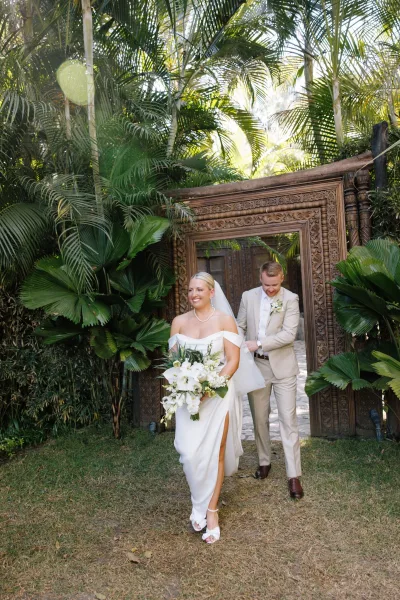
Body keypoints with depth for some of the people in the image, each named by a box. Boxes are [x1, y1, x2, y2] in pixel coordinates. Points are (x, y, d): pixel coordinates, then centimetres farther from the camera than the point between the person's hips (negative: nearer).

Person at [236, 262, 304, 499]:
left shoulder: (291, 299, -9)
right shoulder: (248, 296, 1)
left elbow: (289, 334, -17)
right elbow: (240, 327, 6)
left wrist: (258, 343, -22)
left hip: (283, 366, -3)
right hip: (256, 365, 3)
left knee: (288, 420, 0)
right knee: (260, 418, 15)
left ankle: (294, 475, 10)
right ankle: (264, 461, 35)